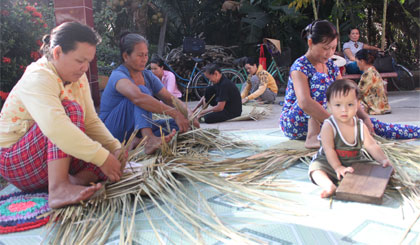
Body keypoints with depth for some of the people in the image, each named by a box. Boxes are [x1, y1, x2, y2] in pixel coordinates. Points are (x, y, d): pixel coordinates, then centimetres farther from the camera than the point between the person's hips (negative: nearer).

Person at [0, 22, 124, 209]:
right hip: (15, 161, -7)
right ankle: (58, 188, -37)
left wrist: (115, 148, -18)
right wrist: (102, 158, -40)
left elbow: (91, 121, -1)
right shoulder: (37, 77, -22)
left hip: (58, 161, 7)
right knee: (70, 109, -30)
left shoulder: (78, 79, 4)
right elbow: (55, 127, -39)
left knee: (115, 159, -11)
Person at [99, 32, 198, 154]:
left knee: (178, 123, -12)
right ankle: (149, 139, -47)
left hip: (138, 129, 7)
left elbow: (171, 99, -1)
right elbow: (138, 97, -38)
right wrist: (175, 113, -44)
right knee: (142, 90, -27)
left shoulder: (148, 76, 6)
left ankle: (138, 141, -31)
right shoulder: (118, 76, -18)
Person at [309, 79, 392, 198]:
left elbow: (371, 146, 1)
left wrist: (383, 160, -15)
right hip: (330, 162, -5)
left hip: (355, 161, 5)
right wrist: (338, 168, -28)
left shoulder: (360, 126, -2)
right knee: (316, 169, -31)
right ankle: (329, 186, -53)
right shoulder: (328, 126, -17)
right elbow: (329, 149, -20)